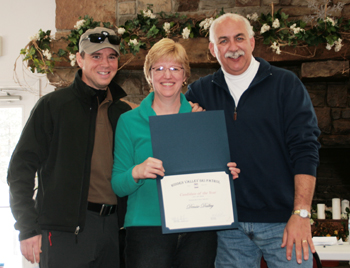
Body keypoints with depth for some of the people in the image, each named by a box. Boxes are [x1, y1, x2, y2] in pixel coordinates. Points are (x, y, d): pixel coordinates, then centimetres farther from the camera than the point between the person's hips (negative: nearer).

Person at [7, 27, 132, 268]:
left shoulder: (123, 113, 14)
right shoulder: (53, 105, 0)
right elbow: (21, 168, -4)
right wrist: (28, 227, -10)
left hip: (113, 227, 5)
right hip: (66, 230, -4)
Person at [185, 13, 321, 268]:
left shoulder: (285, 83, 1)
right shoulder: (200, 91, 10)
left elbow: (305, 149, -5)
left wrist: (301, 213, -13)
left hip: (282, 220, -2)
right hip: (228, 223, 3)